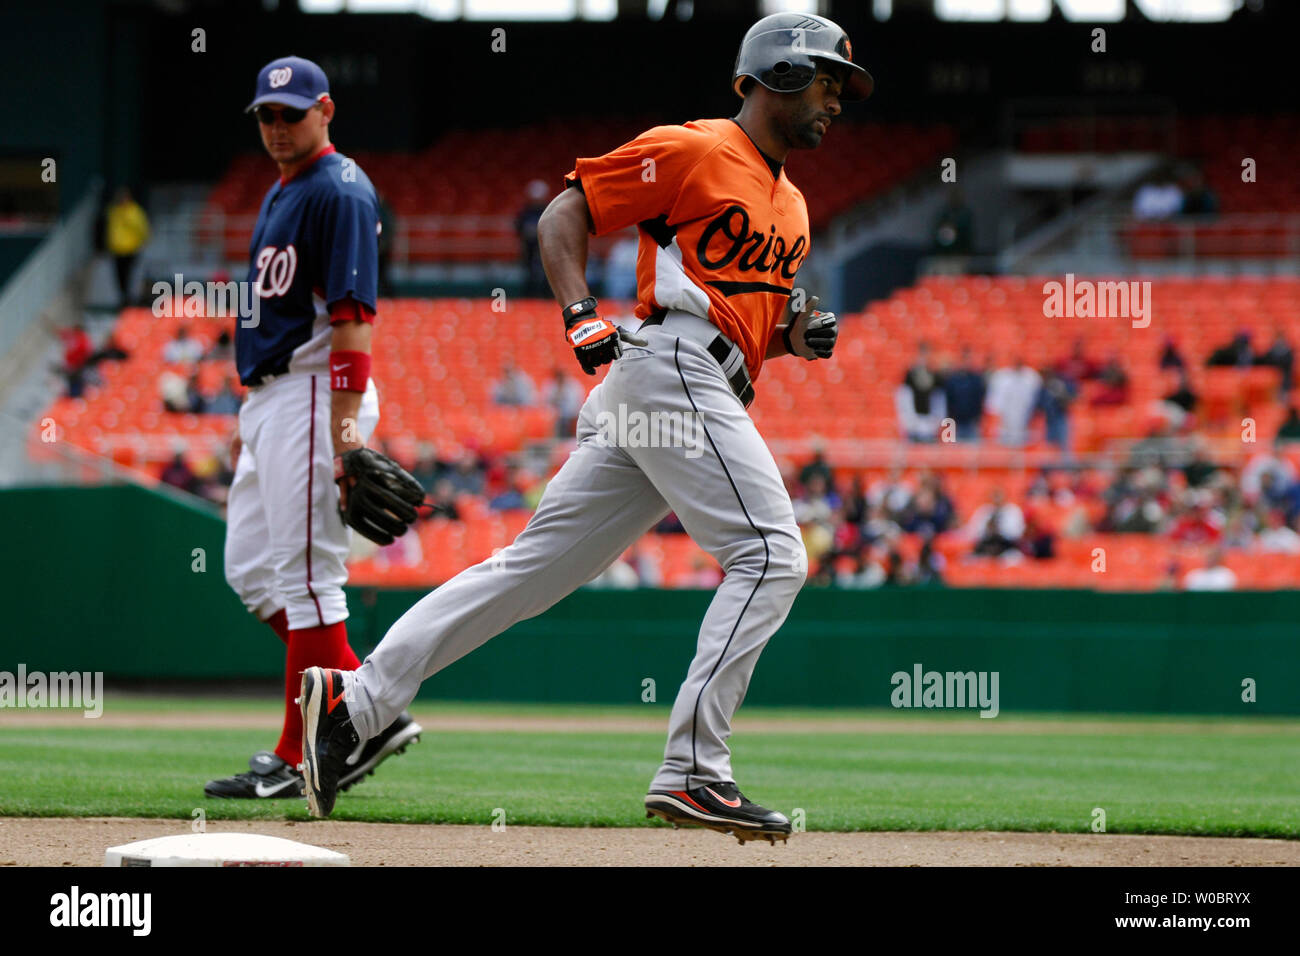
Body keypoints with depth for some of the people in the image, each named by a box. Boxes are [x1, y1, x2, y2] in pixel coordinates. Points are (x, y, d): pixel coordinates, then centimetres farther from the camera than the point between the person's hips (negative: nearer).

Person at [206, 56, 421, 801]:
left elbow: (352, 316, -19)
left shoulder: (340, 193, -12)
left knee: (304, 574, -9)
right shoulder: (280, 194, 19)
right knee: (251, 570, 10)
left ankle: (297, 757, -6)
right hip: (269, 397, 11)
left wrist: (344, 430, -26)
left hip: (316, 394, -11)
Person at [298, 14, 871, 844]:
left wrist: (799, 332, 11)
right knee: (771, 554, -16)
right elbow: (564, 217, -2)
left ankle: (354, 699, 1)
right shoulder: (691, 151, -1)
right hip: (673, 367, -9)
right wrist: (582, 315, -17)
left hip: (711, 397, 9)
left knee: (537, 567, 3)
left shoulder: (791, 206, 26)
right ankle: (692, 772, -20)